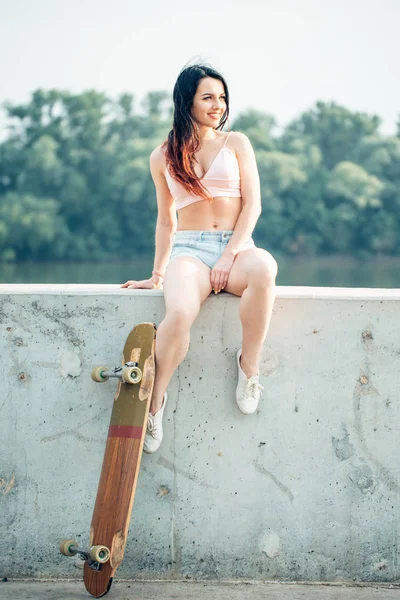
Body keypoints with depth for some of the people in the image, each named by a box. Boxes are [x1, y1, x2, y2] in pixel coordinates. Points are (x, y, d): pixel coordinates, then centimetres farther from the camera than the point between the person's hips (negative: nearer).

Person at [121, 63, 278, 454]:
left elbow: (252, 204, 3)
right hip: (189, 250, 0)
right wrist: (157, 274, 14)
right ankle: (153, 404, -19)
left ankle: (249, 366, -21)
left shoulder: (236, 143, 12)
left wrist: (230, 255, -10)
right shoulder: (163, 157, 14)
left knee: (263, 268, -40)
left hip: (237, 247, 0)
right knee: (179, 314, -36)